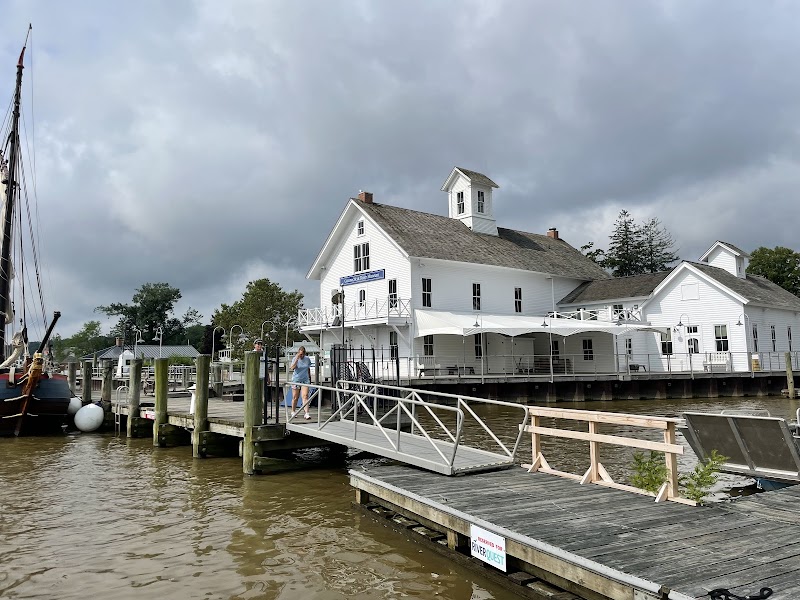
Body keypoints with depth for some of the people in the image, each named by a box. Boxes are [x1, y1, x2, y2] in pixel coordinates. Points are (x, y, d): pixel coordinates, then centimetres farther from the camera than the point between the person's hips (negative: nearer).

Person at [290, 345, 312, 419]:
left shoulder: (307, 359, 4)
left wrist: (310, 378, 22)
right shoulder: (295, 359, -6)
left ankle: (306, 413, -17)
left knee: (305, 396, -12)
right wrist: (297, 358, -27)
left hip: (305, 380, 1)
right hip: (296, 380, -1)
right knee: (295, 397, 7)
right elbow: (292, 368, -22)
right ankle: (293, 412, 26)